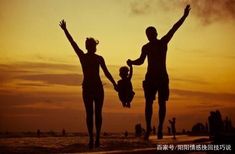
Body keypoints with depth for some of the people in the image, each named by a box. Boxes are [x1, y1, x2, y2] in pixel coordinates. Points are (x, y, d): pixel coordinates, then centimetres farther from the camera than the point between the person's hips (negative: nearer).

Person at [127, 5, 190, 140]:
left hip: (162, 77, -1)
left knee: (162, 103, -3)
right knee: (148, 103, -5)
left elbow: (174, 29, -3)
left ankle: (160, 128, -1)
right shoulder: (146, 47, 8)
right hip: (150, 78, 1)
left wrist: (184, 16, -10)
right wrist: (131, 62, -6)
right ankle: (148, 127, -1)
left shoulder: (163, 43, 3)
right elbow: (141, 61, 15)